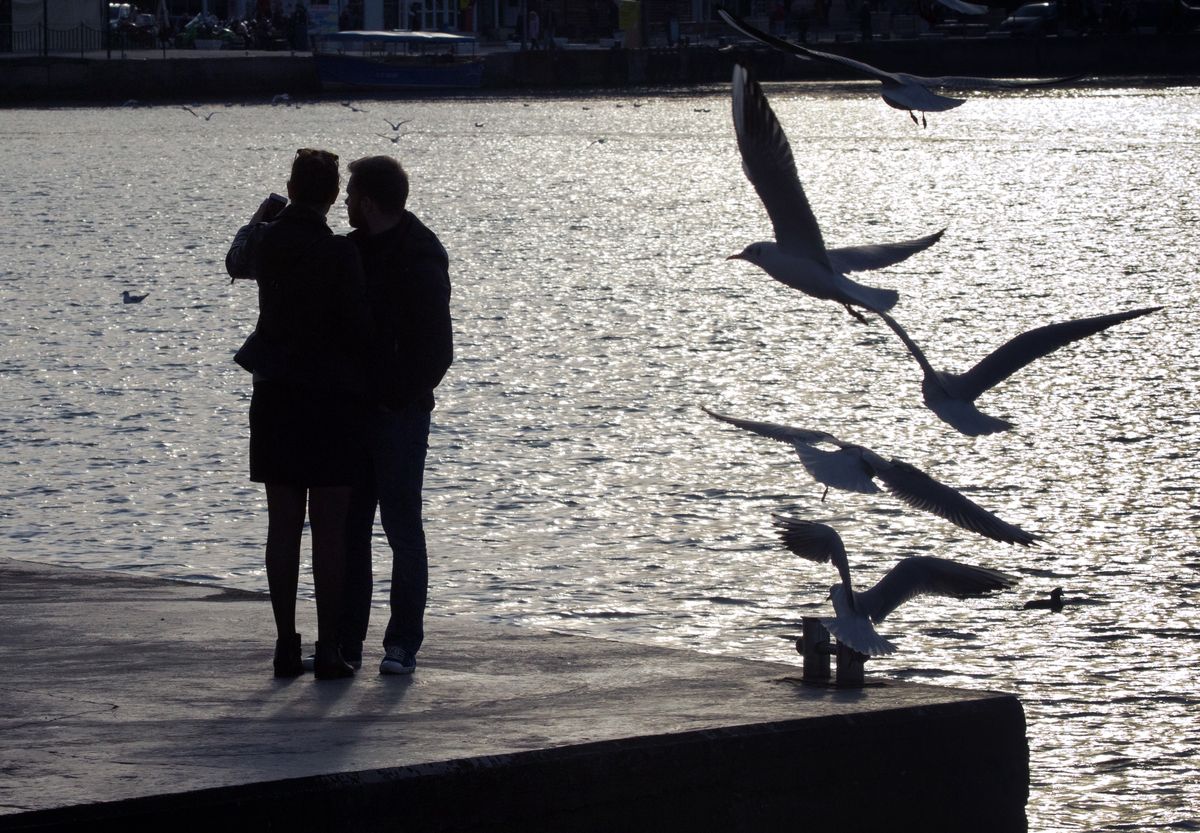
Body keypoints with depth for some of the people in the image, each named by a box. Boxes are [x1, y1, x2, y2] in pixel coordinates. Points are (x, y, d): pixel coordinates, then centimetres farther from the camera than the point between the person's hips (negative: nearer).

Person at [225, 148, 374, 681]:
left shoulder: (265, 241, 0)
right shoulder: (340, 255, -15)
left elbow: (236, 263, 25)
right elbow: (360, 331, -13)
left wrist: (258, 218, 42)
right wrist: (366, 377, 8)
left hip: (275, 398, 4)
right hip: (333, 399, -4)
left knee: (282, 526, 10)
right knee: (329, 530, 0)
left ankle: (286, 646, 11)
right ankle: (328, 650, 0)